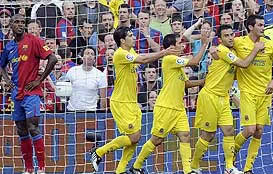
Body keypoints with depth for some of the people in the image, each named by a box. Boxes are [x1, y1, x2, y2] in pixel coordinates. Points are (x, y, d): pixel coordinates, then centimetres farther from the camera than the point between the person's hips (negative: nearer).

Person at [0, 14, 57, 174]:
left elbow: (53, 59, -14)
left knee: (33, 129, -14)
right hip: (17, 93, 7)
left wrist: (39, 80, -12)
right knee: (22, 132, 8)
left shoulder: (33, 41, -7)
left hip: (31, 92, -7)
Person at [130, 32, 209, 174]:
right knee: (156, 140, -1)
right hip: (165, 107, -9)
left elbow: (186, 83, 23)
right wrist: (204, 45, -11)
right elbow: (194, 62, -18)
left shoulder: (177, 62, 18)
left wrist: (205, 81, 13)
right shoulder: (169, 59, -13)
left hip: (178, 108, 9)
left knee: (185, 136, -5)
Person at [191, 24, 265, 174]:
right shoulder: (222, 50, -17)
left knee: (229, 131, -1)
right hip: (209, 96, -8)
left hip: (223, 97, 8)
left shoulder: (232, 51, 12)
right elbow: (244, 64, -22)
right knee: (208, 135, -2)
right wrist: (256, 49, -9)